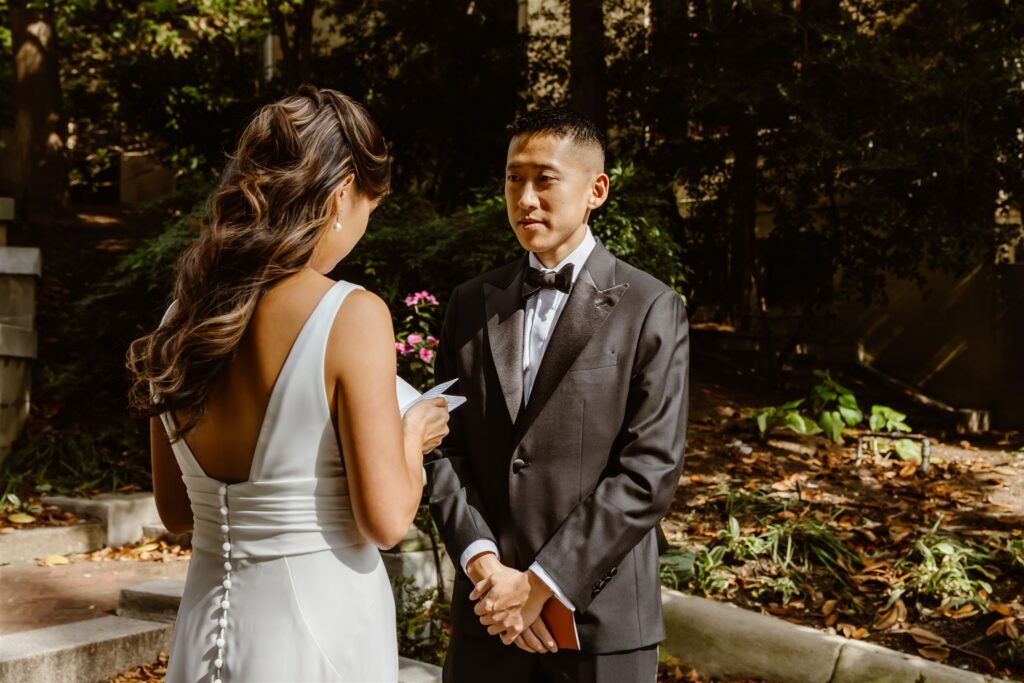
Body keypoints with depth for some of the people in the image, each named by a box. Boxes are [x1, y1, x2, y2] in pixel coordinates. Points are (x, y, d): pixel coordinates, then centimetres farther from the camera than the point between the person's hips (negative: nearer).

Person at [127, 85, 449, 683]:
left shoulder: (185, 315, 0)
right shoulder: (352, 316, -18)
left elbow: (175, 510, 9)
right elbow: (386, 521, -17)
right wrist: (411, 438, 1)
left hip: (207, 629, 5)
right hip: (319, 632, -5)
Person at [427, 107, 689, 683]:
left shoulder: (652, 310, -5)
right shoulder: (471, 305, 8)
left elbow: (651, 469, -11)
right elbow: (447, 447, 4)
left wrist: (540, 583, -14)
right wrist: (484, 564, -10)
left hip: (600, 615, -3)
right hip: (488, 612, 3)